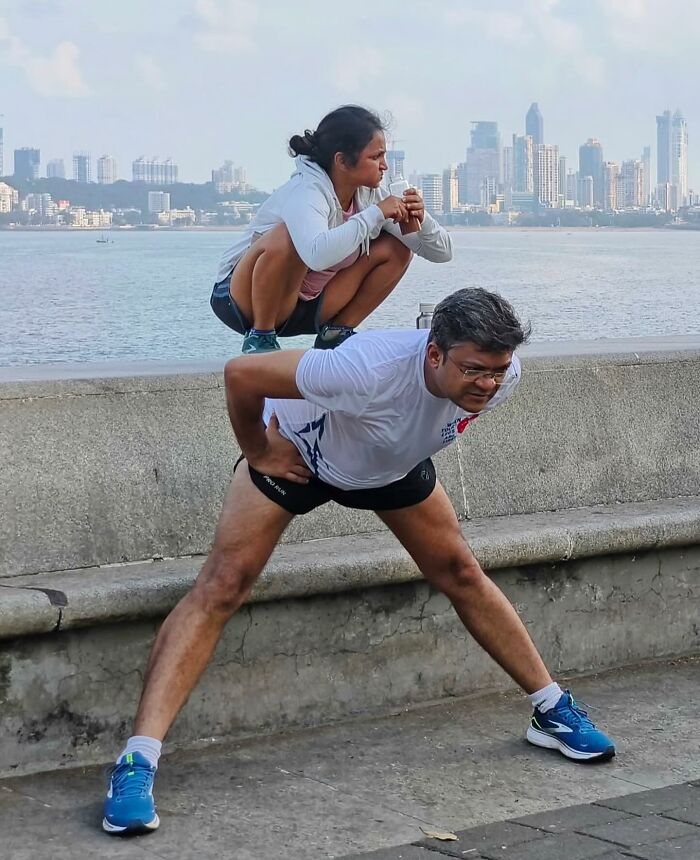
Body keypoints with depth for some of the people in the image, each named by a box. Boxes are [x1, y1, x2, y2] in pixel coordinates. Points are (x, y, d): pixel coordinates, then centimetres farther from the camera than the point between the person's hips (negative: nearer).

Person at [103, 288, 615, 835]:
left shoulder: (501, 377, -26)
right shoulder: (373, 370, -46)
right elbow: (241, 374, -38)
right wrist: (258, 454, -23)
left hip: (393, 462, 6)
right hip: (296, 450, -5)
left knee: (461, 574, 10)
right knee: (223, 585, -17)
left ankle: (552, 711, 28)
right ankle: (138, 761, -23)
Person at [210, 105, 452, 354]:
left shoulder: (369, 193, -6)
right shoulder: (305, 191, -27)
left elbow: (442, 251, -1)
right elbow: (317, 254, -51)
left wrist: (420, 220, -24)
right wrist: (375, 214, -38)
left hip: (307, 302, 7)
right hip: (243, 301, -7)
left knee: (395, 248, -5)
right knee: (287, 238, -37)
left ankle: (335, 334, 4)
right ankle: (260, 337, -16)